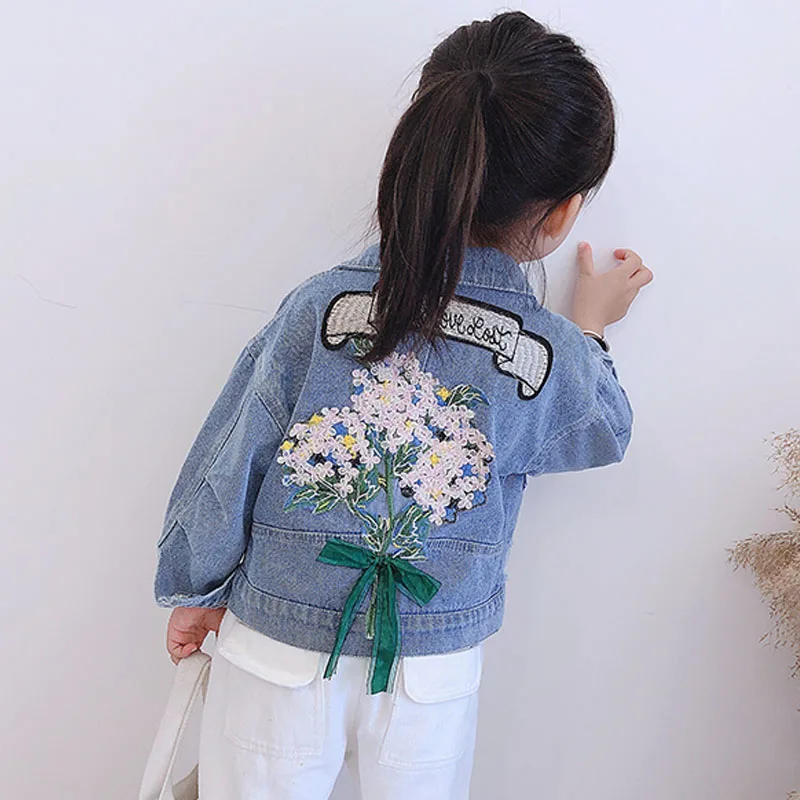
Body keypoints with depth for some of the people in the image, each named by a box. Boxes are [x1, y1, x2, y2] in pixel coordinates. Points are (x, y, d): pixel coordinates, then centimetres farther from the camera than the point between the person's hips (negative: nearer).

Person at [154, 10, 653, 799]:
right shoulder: (553, 357, -16)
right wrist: (592, 327, 24)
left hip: (278, 665, 0)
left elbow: (225, 468, -8)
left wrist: (196, 591, 8)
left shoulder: (320, 305, -18)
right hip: (435, 687, 1)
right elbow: (599, 435, 8)